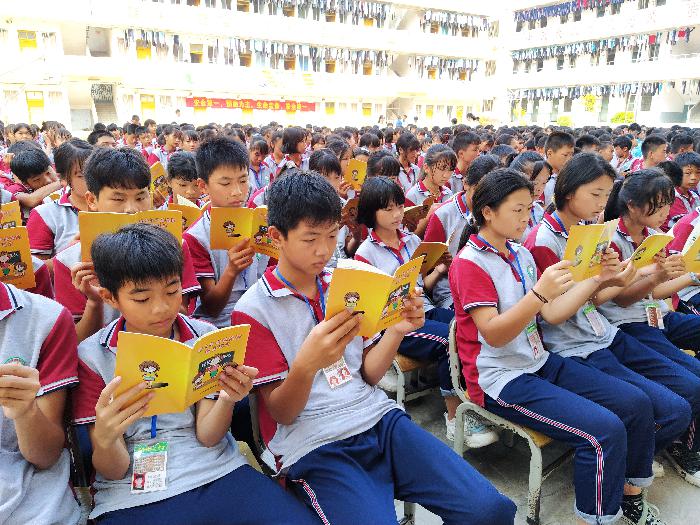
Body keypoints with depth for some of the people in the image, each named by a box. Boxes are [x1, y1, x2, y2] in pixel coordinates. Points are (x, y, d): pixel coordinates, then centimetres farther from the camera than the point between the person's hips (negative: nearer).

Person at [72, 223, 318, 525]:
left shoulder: (205, 338, 4)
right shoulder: (92, 357, 0)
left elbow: (207, 436, 1)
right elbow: (115, 470, 0)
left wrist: (227, 399, -19)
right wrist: (105, 438, -22)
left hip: (217, 474, 1)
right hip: (133, 495, 0)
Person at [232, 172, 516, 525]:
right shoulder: (252, 310, -5)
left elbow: (368, 375, 11)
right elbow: (281, 412, -6)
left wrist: (396, 332, -9)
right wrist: (306, 363, -27)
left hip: (378, 417, 5)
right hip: (313, 446, -4)